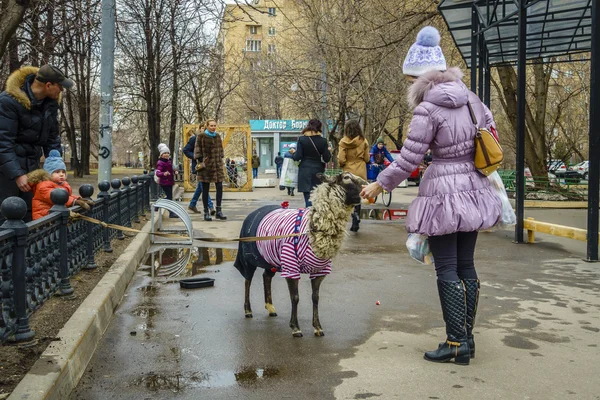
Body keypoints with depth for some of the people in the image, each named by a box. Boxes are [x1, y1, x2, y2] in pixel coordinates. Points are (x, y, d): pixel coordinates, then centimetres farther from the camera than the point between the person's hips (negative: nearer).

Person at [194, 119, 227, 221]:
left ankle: (218, 211, 4)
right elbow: (197, 149, -4)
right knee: (205, 189, 2)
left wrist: (221, 161, 16)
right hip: (206, 165, -4)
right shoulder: (201, 136, -2)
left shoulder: (218, 136, 13)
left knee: (219, 187, -3)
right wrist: (200, 161, -11)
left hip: (217, 164, 4)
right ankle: (206, 213, 9)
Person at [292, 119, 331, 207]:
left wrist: (293, 153, 13)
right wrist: (328, 151, 16)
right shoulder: (323, 141, -3)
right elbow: (326, 158, -3)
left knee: (308, 197, 0)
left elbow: (298, 157, -8)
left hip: (305, 171, -1)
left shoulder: (301, 139, -5)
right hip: (318, 171, 2)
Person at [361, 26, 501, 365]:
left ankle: (457, 343, 7)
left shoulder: (428, 109, -15)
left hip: (443, 192, -7)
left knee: (447, 271, 1)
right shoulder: (470, 98, 5)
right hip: (473, 189, 7)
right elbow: (491, 130, 19)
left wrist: (379, 185, -1)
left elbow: (408, 159, -14)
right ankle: (467, 337, 23)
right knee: (466, 266, 13)